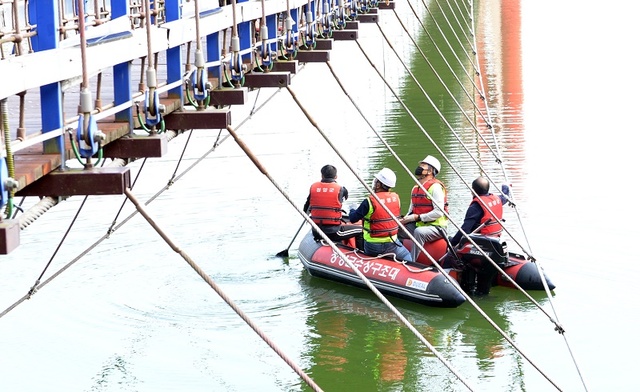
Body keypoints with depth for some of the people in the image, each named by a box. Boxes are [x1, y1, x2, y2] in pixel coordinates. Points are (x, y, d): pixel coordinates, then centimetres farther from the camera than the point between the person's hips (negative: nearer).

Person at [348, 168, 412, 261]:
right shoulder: (396, 198, -3)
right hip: (392, 245, 3)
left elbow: (353, 219, -9)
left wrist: (352, 211, 14)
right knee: (406, 256, 23)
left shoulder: (370, 201, -18)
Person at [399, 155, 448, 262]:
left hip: (436, 227, -9)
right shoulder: (415, 188, 14)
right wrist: (405, 219, -2)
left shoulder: (435, 187, -13)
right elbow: (412, 210, 21)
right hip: (419, 225, 9)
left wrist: (418, 217, -21)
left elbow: (438, 212, -22)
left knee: (419, 232, -38)